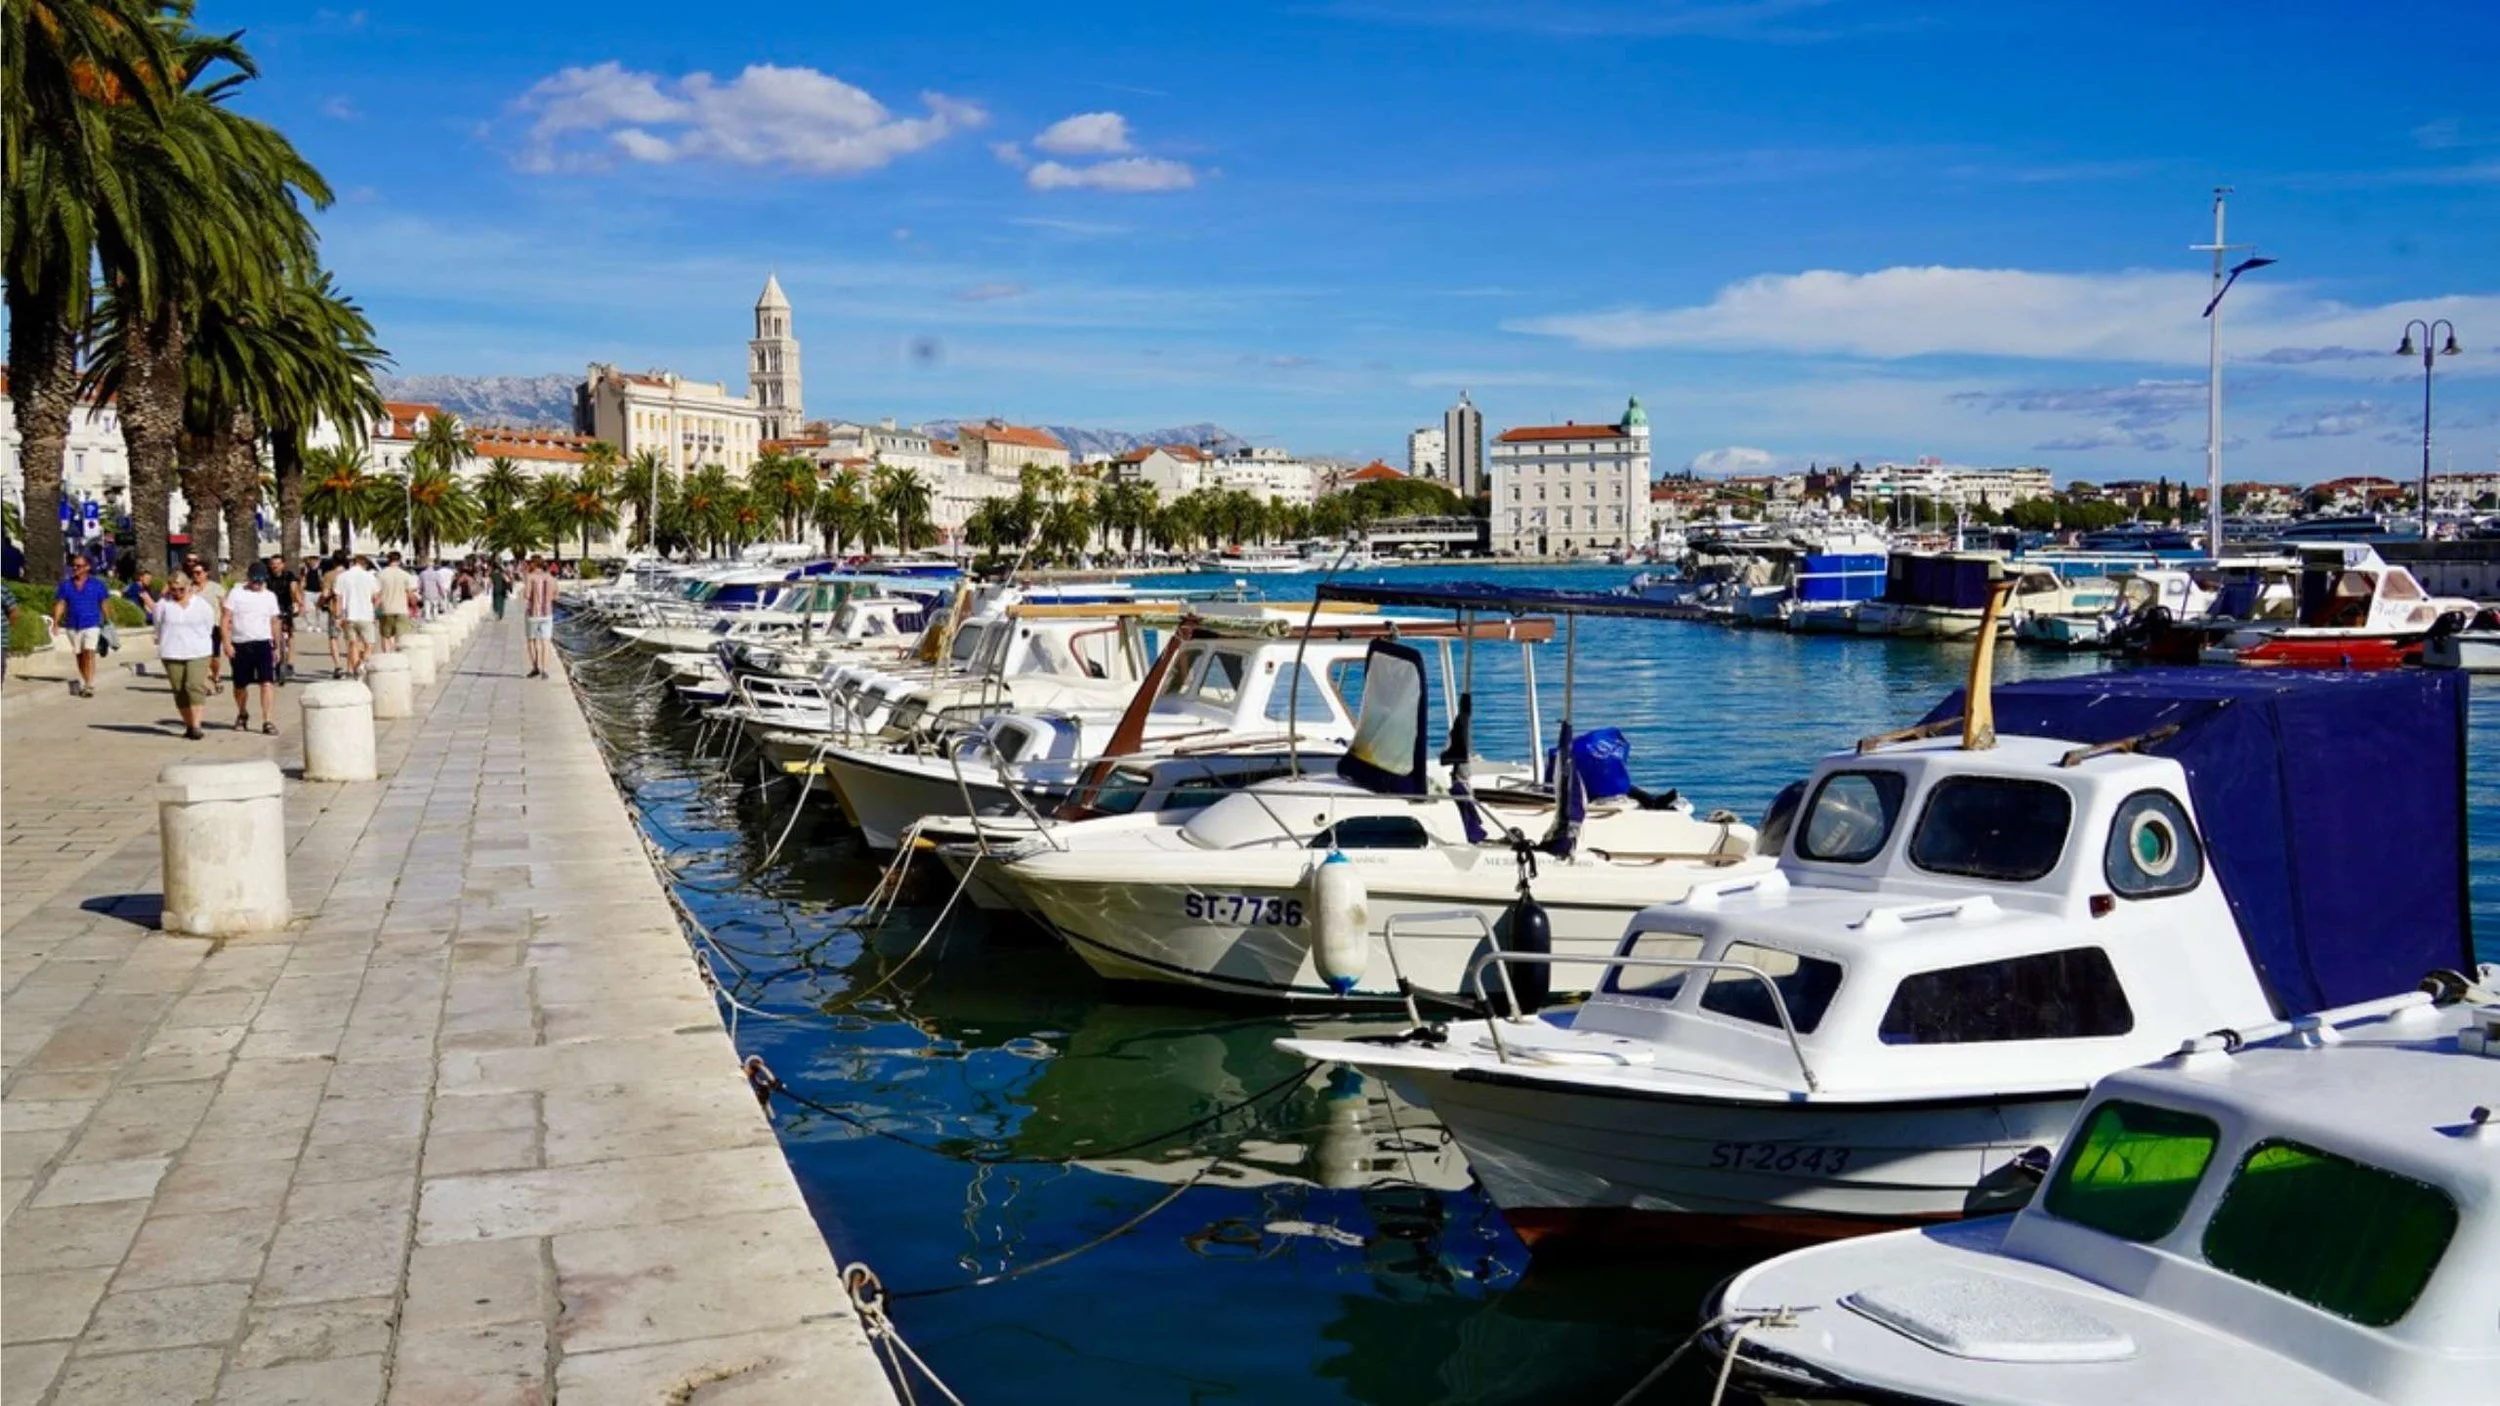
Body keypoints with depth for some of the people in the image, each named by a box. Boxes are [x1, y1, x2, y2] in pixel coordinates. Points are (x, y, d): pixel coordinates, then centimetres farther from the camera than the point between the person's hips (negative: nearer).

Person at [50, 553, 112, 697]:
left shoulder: (97, 584, 1)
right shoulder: (65, 585, 7)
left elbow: (104, 605, 4)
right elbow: (60, 604, 2)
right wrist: (56, 621, -11)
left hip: (92, 625, -4)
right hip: (73, 626, 4)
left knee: (89, 653, -17)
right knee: (80, 656, 12)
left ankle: (90, 686, -20)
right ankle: (83, 684, 23)